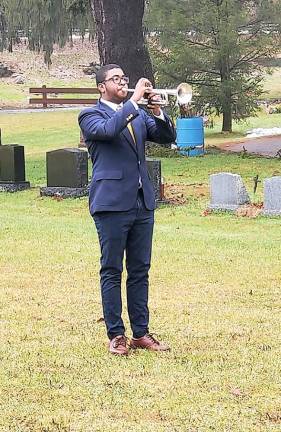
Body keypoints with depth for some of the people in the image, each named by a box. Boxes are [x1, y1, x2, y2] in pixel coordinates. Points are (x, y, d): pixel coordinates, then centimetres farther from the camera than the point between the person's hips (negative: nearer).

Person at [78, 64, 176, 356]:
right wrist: (135, 99, -19)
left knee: (140, 271, 8)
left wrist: (156, 110, -7)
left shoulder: (138, 114, 17)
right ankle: (116, 335, 5)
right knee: (112, 271, 0)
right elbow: (108, 130, -22)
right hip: (112, 203, -6)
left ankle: (140, 333, 14)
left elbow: (167, 137, 8)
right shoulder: (90, 115, -1)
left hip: (142, 202, 6)